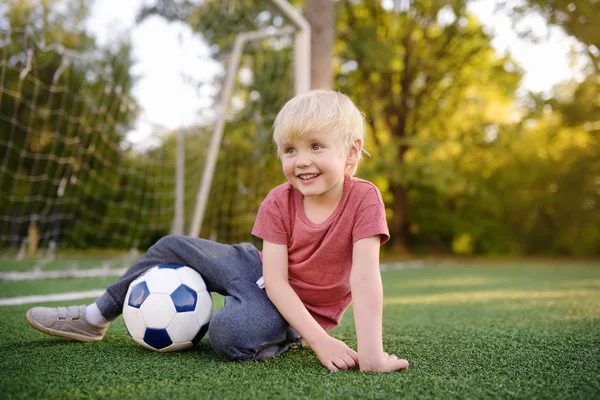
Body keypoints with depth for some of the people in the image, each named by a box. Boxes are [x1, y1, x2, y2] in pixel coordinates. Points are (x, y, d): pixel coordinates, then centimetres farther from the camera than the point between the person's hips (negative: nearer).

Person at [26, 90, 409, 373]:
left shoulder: (364, 198, -24)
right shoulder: (278, 202, -15)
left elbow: (365, 277, -31)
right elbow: (275, 280, -21)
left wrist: (372, 353, -42)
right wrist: (320, 341, -31)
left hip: (305, 309, -5)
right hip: (263, 274, 5)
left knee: (232, 332, -37)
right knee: (172, 247, 7)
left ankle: (284, 338, -1)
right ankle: (95, 317, 24)